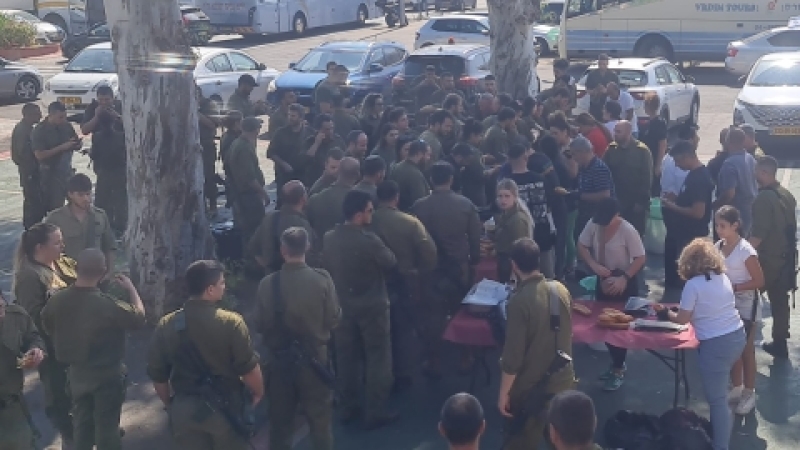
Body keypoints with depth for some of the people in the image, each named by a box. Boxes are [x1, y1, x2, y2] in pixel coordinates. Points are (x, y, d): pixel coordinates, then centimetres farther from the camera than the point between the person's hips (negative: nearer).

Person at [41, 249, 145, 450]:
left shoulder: (57, 299, -16)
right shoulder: (107, 305, -31)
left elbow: (47, 326, 4)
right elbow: (139, 317, -15)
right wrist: (131, 288, -2)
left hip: (76, 373, 5)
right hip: (107, 375, -4)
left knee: (81, 422, 23)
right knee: (107, 425, 14)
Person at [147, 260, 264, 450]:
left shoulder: (165, 325, -5)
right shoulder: (231, 322, -18)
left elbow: (157, 374, 3)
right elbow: (248, 368, -15)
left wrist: (170, 404, 19)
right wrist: (258, 392, 5)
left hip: (184, 409, 3)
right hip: (226, 408, -3)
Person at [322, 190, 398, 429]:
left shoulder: (328, 238, -6)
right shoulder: (369, 240, -25)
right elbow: (390, 263, -9)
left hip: (342, 306, 6)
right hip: (372, 307, -5)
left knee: (346, 357, 17)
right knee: (377, 358, 8)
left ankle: (348, 407, 28)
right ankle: (375, 413, 13)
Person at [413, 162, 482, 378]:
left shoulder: (419, 206, -12)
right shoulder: (466, 204, -8)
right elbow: (475, 236, -2)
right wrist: (474, 260, 11)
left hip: (432, 267, -1)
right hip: (460, 266, 2)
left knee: (434, 314, 6)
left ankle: (434, 363, 10)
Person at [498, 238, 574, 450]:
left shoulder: (519, 300, -24)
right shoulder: (561, 289, -5)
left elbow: (513, 355, -21)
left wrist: (504, 393, -11)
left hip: (531, 387, -6)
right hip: (564, 380, 6)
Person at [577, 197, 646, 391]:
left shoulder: (628, 231, -23)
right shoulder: (593, 224, -11)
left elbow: (640, 259, -18)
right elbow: (581, 246, -2)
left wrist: (624, 279, -29)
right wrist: (594, 265, -18)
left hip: (624, 283, -5)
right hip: (603, 280, 6)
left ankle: (618, 370, 18)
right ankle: (616, 363, 35)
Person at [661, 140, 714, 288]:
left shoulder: (700, 178, -23)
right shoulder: (694, 174, 7)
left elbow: (698, 212, -28)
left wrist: (673, 206, -19)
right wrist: (675, 198, 5)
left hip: (692, 236, -10)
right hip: (684, 233, 10)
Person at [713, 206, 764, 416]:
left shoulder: (746, 251, -21)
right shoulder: (718, 246, -1)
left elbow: (759, 281, -18)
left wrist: (734, 287, -23)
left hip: (745, 305, -6)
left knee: (746, 349, 6)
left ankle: (749, 393, 19)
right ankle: (736, 388, 31)